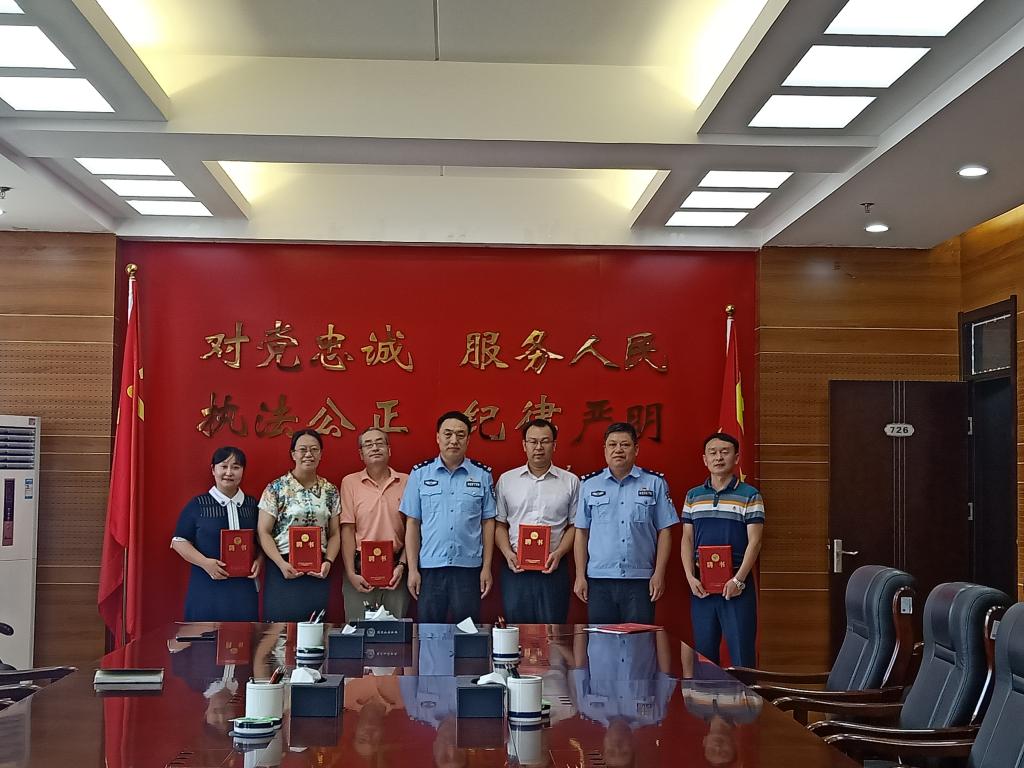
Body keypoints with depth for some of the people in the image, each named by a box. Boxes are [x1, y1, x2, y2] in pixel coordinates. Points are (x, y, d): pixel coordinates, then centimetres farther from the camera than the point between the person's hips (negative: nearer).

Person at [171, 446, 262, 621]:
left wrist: (259, 560, -1)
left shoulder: (252, 505, 12)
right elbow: (179, 541, 1)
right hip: (207, 589, -3)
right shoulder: (197, 505, 2)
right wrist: (204, 562, -12)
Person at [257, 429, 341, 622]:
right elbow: (264, 533, -3)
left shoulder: (330, 491, 8)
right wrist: (282, 564, -14)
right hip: (284, 570, -3)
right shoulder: (276, 488, -2)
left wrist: (328, 562, -6)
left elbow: (334, 534, 11)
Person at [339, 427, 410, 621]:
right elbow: (347, 530, 0)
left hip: (395, 570, 1)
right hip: (360, 570, -1)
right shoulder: (350, 482, 3)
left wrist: (402, 565, -4)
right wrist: (351, 573, -6)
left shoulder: (405, 482, 5)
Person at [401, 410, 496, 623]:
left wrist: (487, 567, 1)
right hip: (429, 568, 0)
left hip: (469, 568, 0)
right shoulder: (420, 473, 4)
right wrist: (412, 569, 0)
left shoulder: (482, 475, 4)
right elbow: (412, 523, 4)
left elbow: (488, 523, 6)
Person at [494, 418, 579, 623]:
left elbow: (575, 526, 6)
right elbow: (499, 524, 9)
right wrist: (507, 553, -6)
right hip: (515, 567, 1)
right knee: (516, 626, 3)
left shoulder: (570, 482, 6)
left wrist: (559, 553, -9)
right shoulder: (506, 480, 8)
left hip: (553, 567, -1)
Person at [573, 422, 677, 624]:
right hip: (599, 579, 1)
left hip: (640, 579, -1)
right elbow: (581, 532, 10)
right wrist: (580, 576, 4)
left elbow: (664, 532, 5)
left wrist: (659, 574, -3)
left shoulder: (655, 483, 6)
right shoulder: (589, 485, 9)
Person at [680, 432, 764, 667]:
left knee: (742, 654, -3)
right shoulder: (693, 496, 11)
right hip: (701, 585, 4)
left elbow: (754, 542, -5)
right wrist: (690, 577, -3)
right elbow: (687, 540, 10)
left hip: (736, 584, -4)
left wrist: (738, 580, -14)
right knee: (703, 652, 9)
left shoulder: (750, 496, 0)